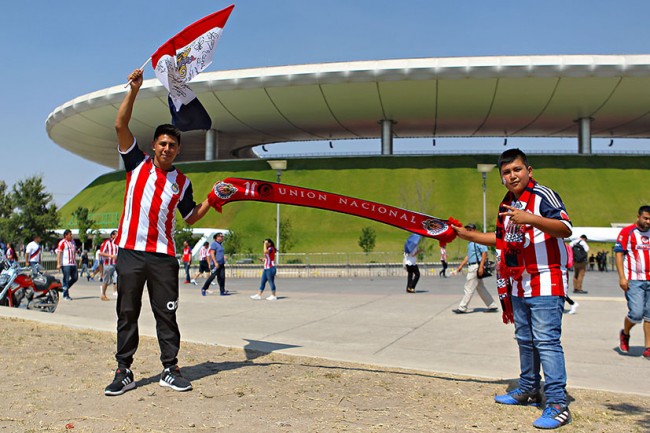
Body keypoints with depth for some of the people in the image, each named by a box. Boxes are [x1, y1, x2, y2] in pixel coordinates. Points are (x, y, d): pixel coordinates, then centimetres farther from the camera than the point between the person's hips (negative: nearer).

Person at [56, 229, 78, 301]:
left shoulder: (72, 241, 16)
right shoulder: (62, 243, -7)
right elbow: (58, 253, -11)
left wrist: (75, 261, 24)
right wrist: (58, 264, -18)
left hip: (73, 264, 7)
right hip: (65, 264, -7)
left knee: (75, 278, 7)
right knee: (66, 279, -3)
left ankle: (65, 287, 26)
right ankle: (65, 295, 4)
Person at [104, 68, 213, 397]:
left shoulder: (182, 182, 11)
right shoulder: (137, 163, 8)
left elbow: (191, 218, 19)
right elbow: (121, 126, -2)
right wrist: (133, 90, -8)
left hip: (163, 256, 1)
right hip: (130, 252, -1)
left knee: (166, 315, 4)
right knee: (127, 314, 4)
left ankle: (170, 370, 12)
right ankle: (124, 372, 12)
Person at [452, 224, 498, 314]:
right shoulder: (470, 242, 17)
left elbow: (484, 253, -19)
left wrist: (481, 267, -24)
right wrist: (461, 265, 22)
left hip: (476, 267, -10)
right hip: (471, 267, 10)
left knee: (469, 288, -5)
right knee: (481, 288, 13)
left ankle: (462, 308, 0)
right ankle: (492, 306, 18)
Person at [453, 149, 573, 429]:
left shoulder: (543, 195, -10)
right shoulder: (506, 205, 15)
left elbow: (566, 229, -24)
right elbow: (500, 239, 25)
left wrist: (530, 218, -38)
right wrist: (464, 233, 21)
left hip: (546, 283, -8)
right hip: (519, 285, 8)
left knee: (546, 341, -11)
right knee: (524, 340, 16)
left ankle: (557, 404, -6)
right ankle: (528, 390, 30)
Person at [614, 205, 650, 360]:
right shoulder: (627, 232, -2)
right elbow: (618, 254, -5)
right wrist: (622, 277, -11)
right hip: (633, 280, -5)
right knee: (636, 314, -10)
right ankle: (625, 334, 19)